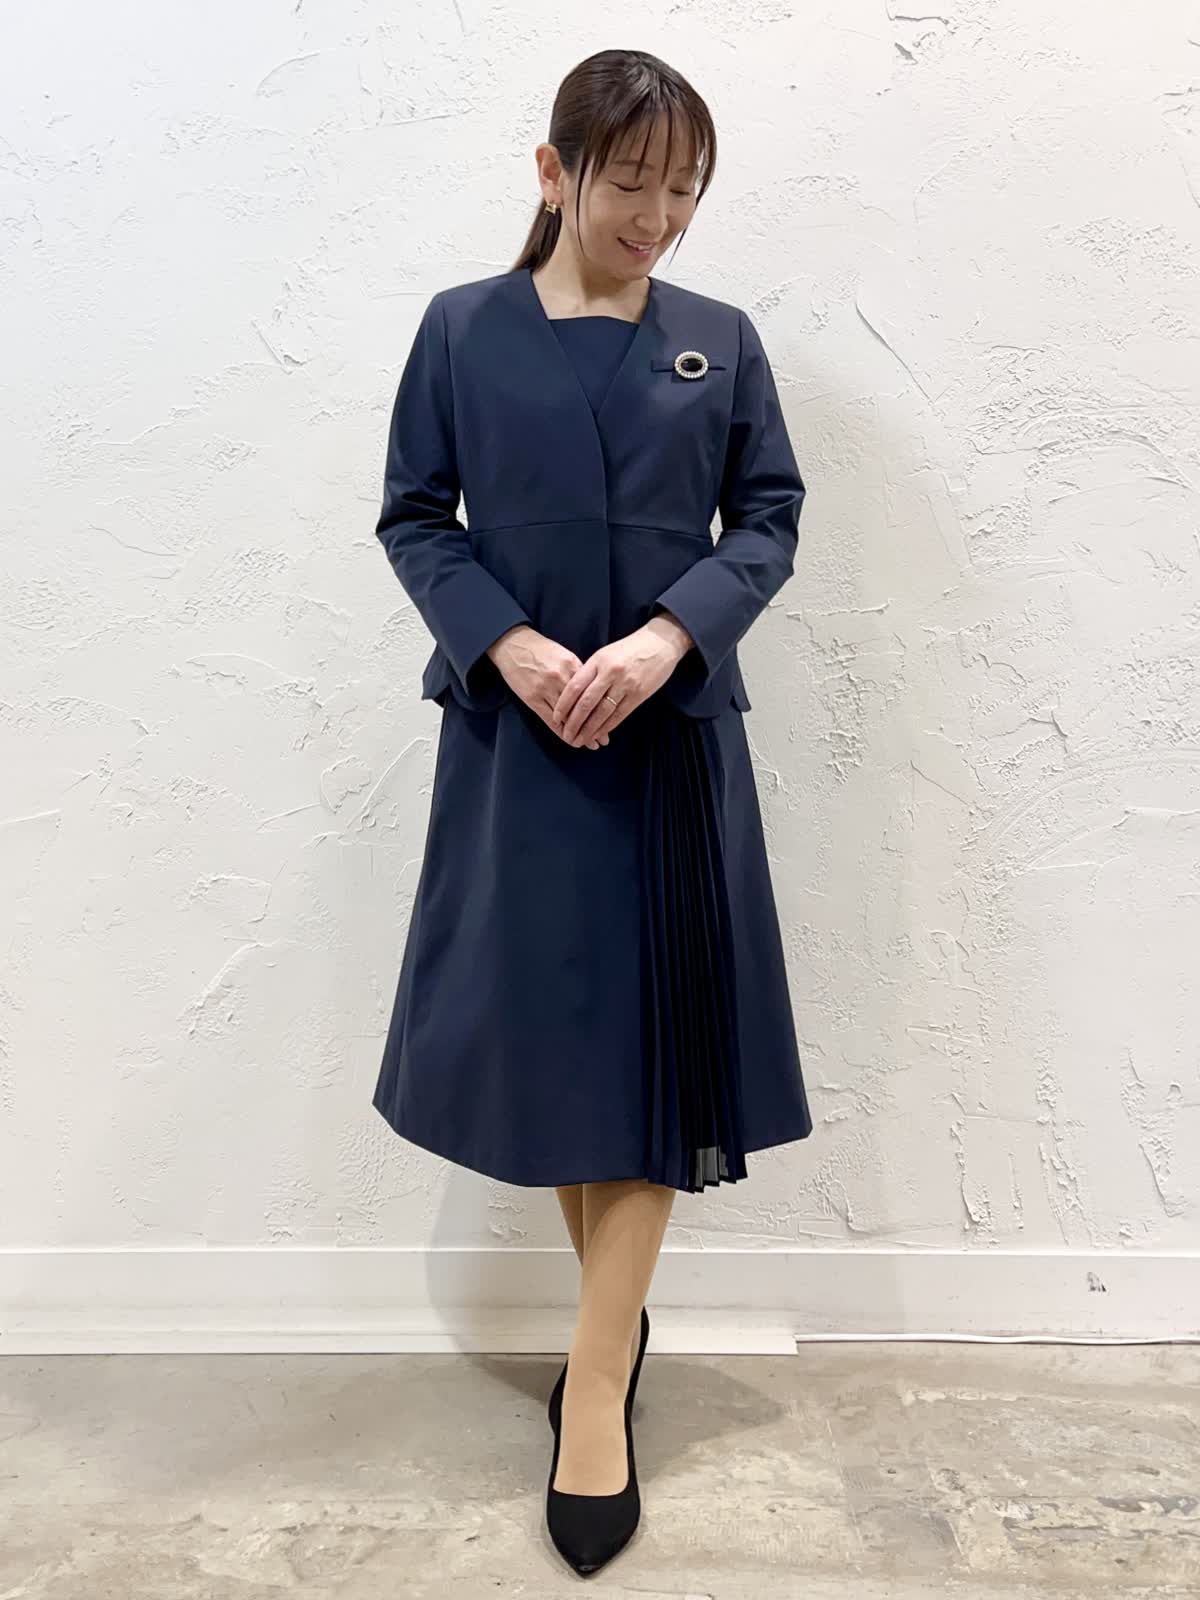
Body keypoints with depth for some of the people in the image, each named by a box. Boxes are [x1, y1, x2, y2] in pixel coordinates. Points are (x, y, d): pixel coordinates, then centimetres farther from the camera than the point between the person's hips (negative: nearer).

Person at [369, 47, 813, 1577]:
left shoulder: (720, 339, 7)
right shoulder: (462, 329, 4)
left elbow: (769, 518, 5)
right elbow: (414, 517, 3)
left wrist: (667, 636, -13)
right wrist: (508, 645, -14)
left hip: (674, 734, 1)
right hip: (513, 729, 0)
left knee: (650, 1042, 0)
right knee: (543, 1030, 6)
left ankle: (596, 1388, 13)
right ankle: (617, 1307, 31)